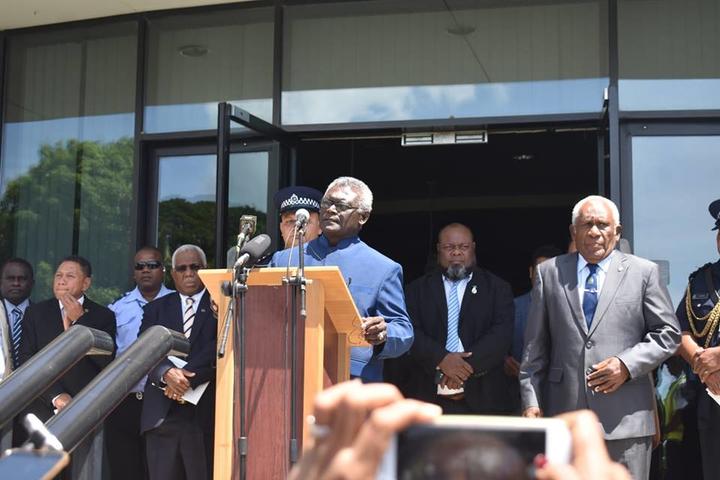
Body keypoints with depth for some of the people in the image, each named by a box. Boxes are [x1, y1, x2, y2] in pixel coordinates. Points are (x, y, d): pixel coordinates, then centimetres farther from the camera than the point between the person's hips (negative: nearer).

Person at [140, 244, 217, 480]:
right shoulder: (156, 308, 16)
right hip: (162, 414, 3)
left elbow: (218, 349, -6)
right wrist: (167, 373, -17)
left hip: (204, 414, -2)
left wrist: (188, 376, -15)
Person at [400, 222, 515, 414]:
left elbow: (501, 334, -3)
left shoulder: (497, 288, 9)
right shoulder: (418, 289, 11)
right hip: (430, 395, 1)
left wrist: (468, 367, -15)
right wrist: (441, 359, -16)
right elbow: (411, 331, 0)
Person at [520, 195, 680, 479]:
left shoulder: (643, 272, 6)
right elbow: (535, 345, 9)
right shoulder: (549, 272, 9)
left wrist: (627, 365, -9)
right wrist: (531, 401, 4)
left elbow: (668, 333, 6)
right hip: (565, 413, 1)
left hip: (626, 420, -1)